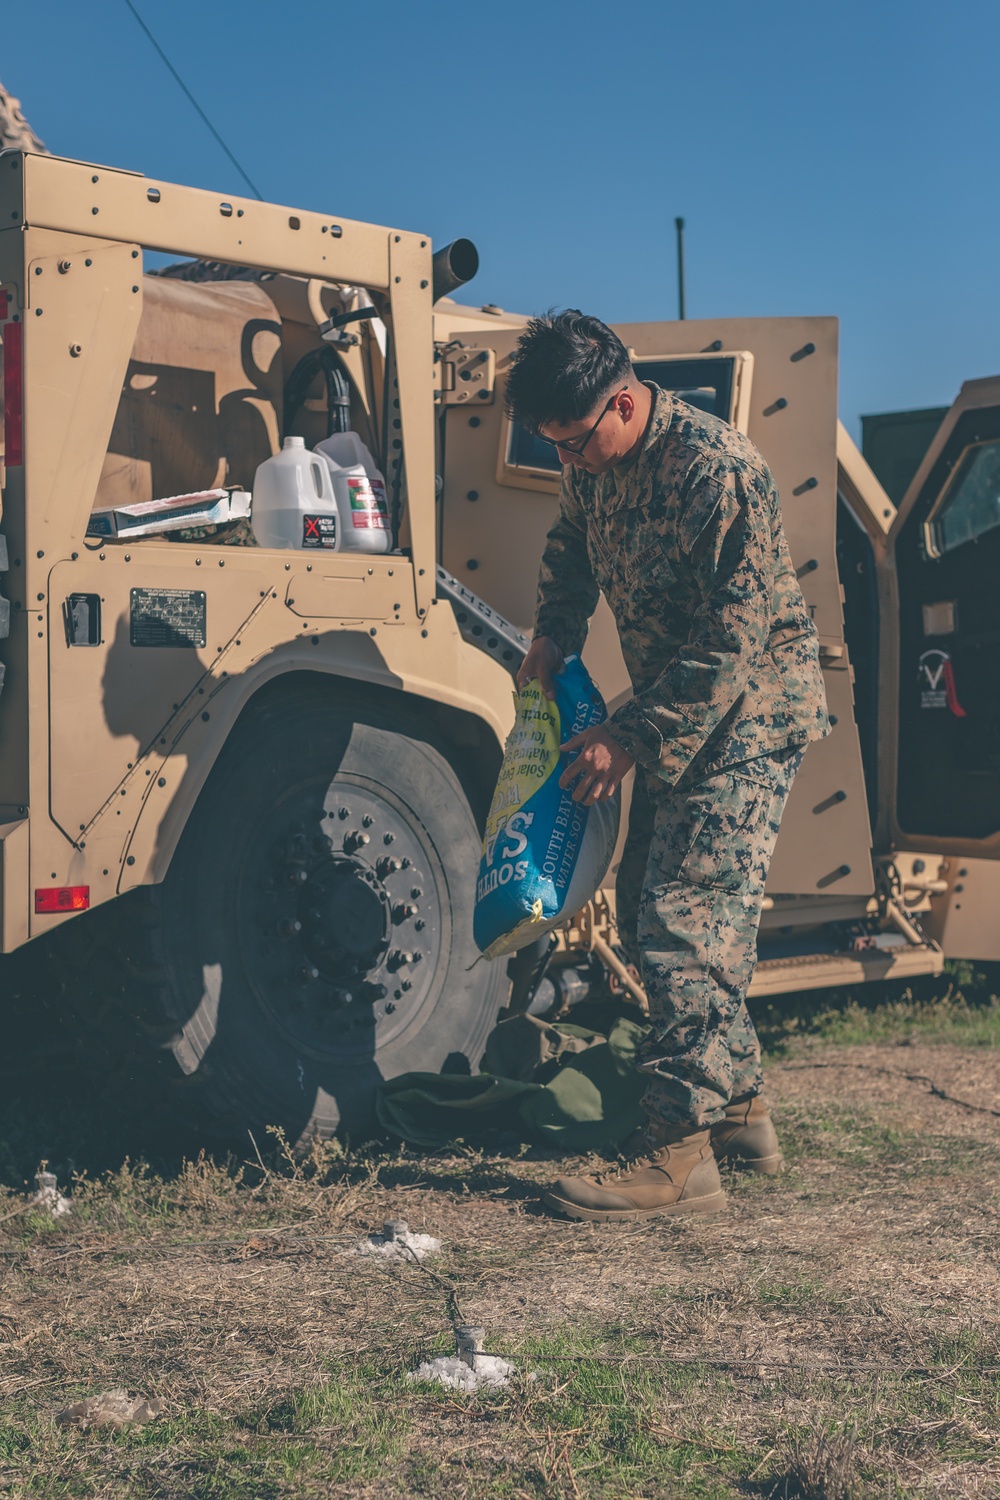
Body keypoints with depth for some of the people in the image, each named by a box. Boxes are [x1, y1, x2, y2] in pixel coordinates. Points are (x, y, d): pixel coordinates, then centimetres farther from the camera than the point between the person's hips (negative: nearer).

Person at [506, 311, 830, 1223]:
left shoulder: (717, 469, -26)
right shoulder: (594, 460, 0)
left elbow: (733, 640, -26)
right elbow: (573, 548, 22)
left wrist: (632, 739, -23)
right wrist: (555, 636, 5)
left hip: (748, 713, -9)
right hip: (674, 713, 9)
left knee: (687, 920, -15)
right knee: (649, 907, 13)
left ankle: (683, 1157, -11)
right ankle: (741, 1109, 24)